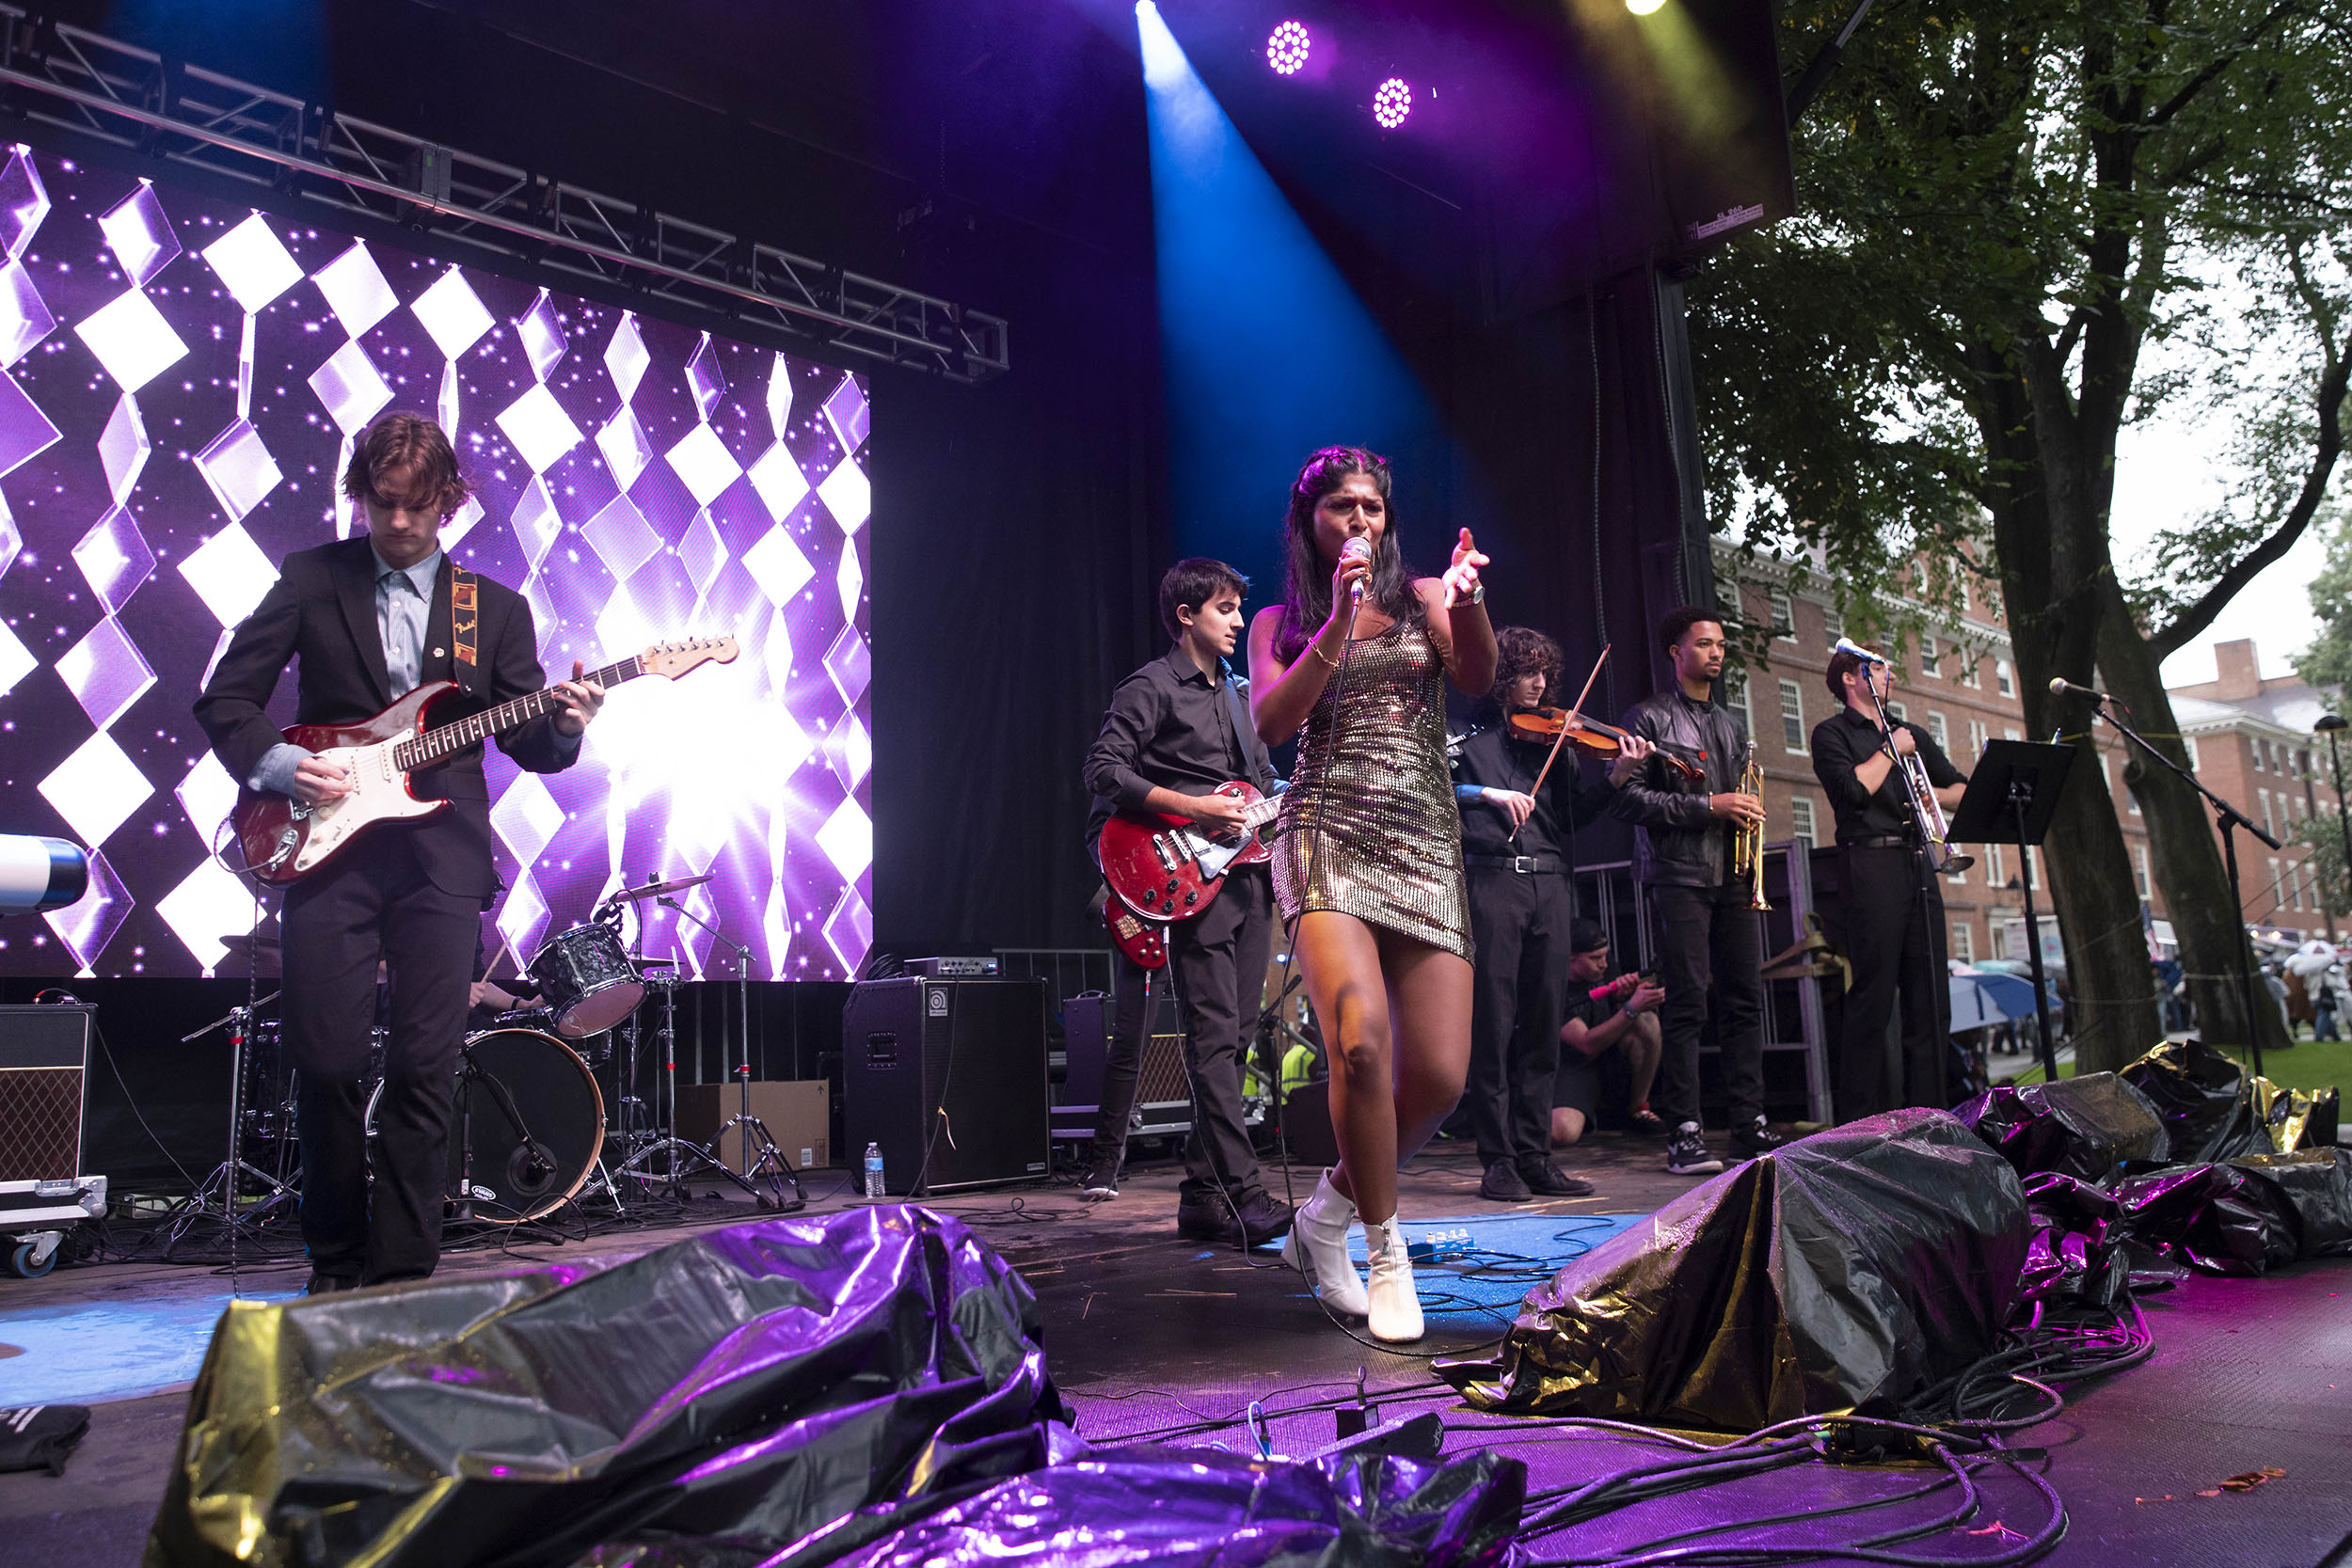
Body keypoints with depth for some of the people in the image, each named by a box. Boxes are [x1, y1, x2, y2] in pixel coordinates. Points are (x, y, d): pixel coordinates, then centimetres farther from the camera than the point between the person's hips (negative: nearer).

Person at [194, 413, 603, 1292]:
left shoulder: (495, 608, 13)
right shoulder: (310, 581, 10)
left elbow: (527, 743, 11)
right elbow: (225, 699, 9)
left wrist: (565, 725, -11)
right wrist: (277, 765, -9)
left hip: (441, 854, 1)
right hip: (325, 845, 0)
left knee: (426, 1069, -3)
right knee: (326, 1062, -2)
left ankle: (403, 1274, 7)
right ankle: (336, 1266, 17)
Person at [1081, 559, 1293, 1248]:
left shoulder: (1238, 692, 22)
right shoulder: (1151, 688, -3)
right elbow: (1104, 768, -13)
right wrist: (1190, 809, -18)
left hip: (1250, 875, 8)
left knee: (1235, 1037, 7)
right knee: (1214, 1037, -11)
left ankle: (1203, 1194, 14)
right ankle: (1242, 1193, -11)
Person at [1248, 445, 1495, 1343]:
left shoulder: (1421, 599, 15)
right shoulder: (1281, 622, 14)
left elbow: (1479, 679, -4)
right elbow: (1271, 723, -4)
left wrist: (1467, 599, -24)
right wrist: (1336, 624, -14)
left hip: (1424, 843, 3)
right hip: (1326, 833, -2)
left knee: (1440, 1077, -7)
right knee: (1362, 1041, -26)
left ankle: (1329, 1210, 20)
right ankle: (1384, 1247, -4)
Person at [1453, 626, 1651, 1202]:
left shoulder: (1555, 739, 18)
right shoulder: (1468, 737, 6)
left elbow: (1578, 810, 13)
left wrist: (1617, 776, -1)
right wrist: (1487, 793, -19)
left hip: (1551, 886, 5)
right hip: (1491, 880, -5)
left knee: (1543, 1024, 6)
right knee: (1492, 1023, -4)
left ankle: (1534, 1156, 13)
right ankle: (1497, 1160, 2)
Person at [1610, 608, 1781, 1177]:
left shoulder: (1732, 723, 22)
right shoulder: (1648, 717, 0)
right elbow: (1628, 797, -10)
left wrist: (1747, 811, 6)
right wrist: (1706, 806, -15)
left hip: (1733, 874, 7)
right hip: (1679, 873, -6)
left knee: (1745, 997, 5)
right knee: (1687, 1002, -9)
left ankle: (1750, 1124, 11)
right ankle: (1684, 1134, -6)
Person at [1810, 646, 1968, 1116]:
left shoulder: (1911, 734, 25)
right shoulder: (1833, 733, 5)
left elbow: (1962, 789, 24)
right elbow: (1853, 788, -12)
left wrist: (1935, 795, 4)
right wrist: (1891, 749, 0)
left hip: (1918, 864, 6)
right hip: (1871, 862, -6)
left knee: (1931, 995, 3)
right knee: (1874, 994, -9)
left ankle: (1932, 1111, 8)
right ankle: (1862, 1120, -6)